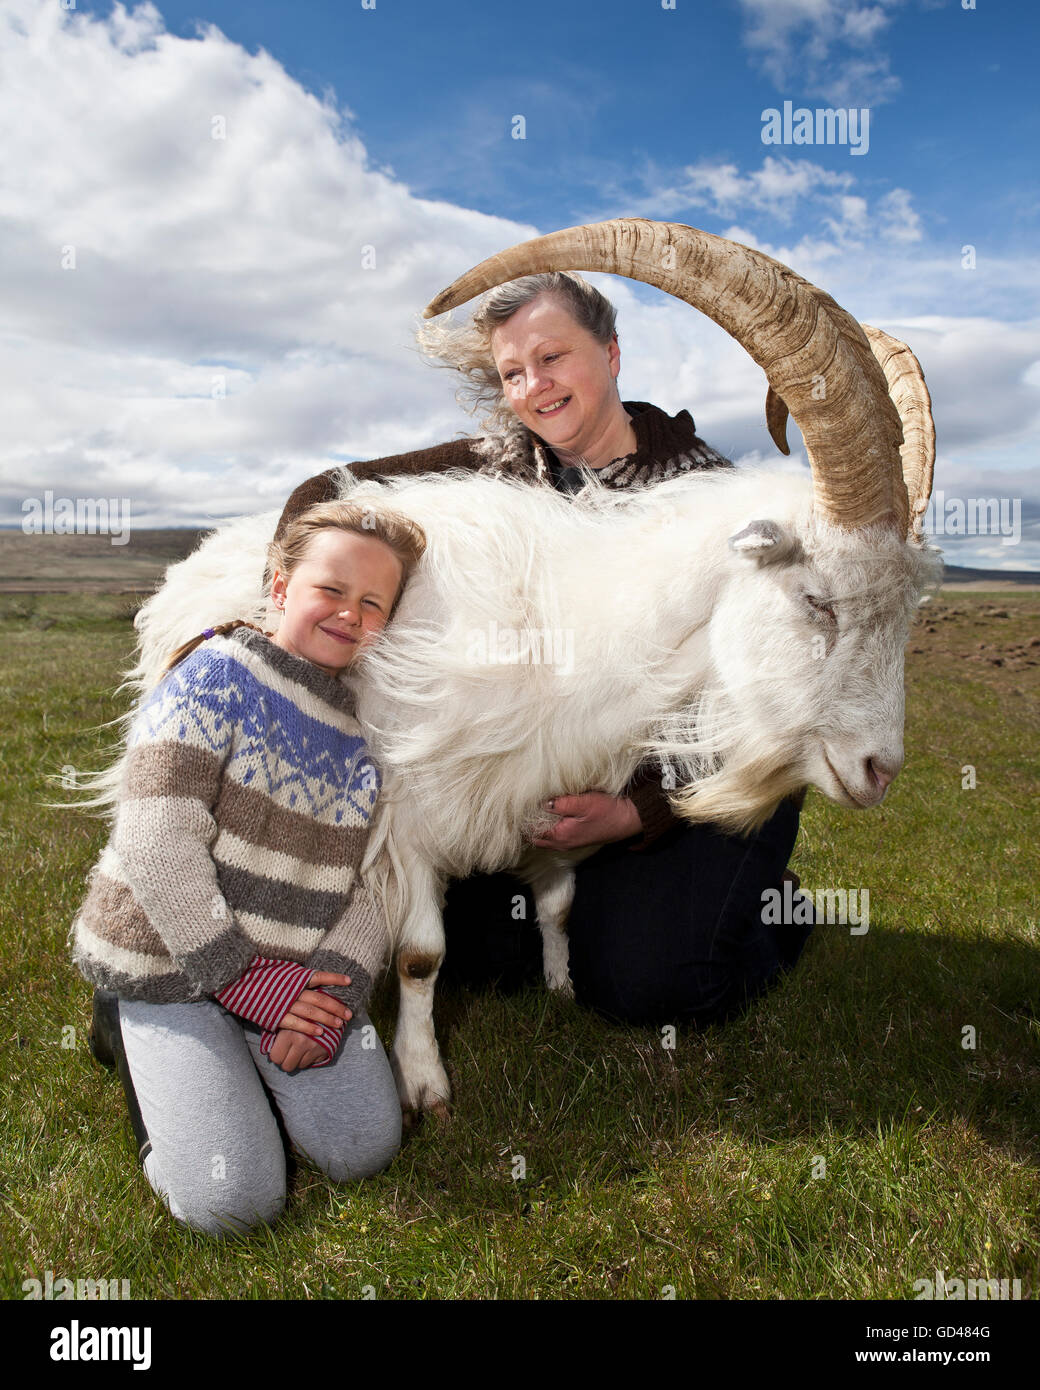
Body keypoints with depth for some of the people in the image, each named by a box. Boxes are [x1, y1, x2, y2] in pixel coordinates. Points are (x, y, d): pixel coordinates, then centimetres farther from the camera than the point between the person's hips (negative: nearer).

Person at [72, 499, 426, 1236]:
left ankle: (255, 1054, 18)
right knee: (236, 1198, -12)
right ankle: (137, 1038, 12)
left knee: (365, 1151, -7)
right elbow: (158, 843, -20)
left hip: (297, 973, 5)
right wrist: (236, 976, -18)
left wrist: (335, 985, -15)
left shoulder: (367, 727, 4)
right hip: (172, 961, -5)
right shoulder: (216, 677, -14)